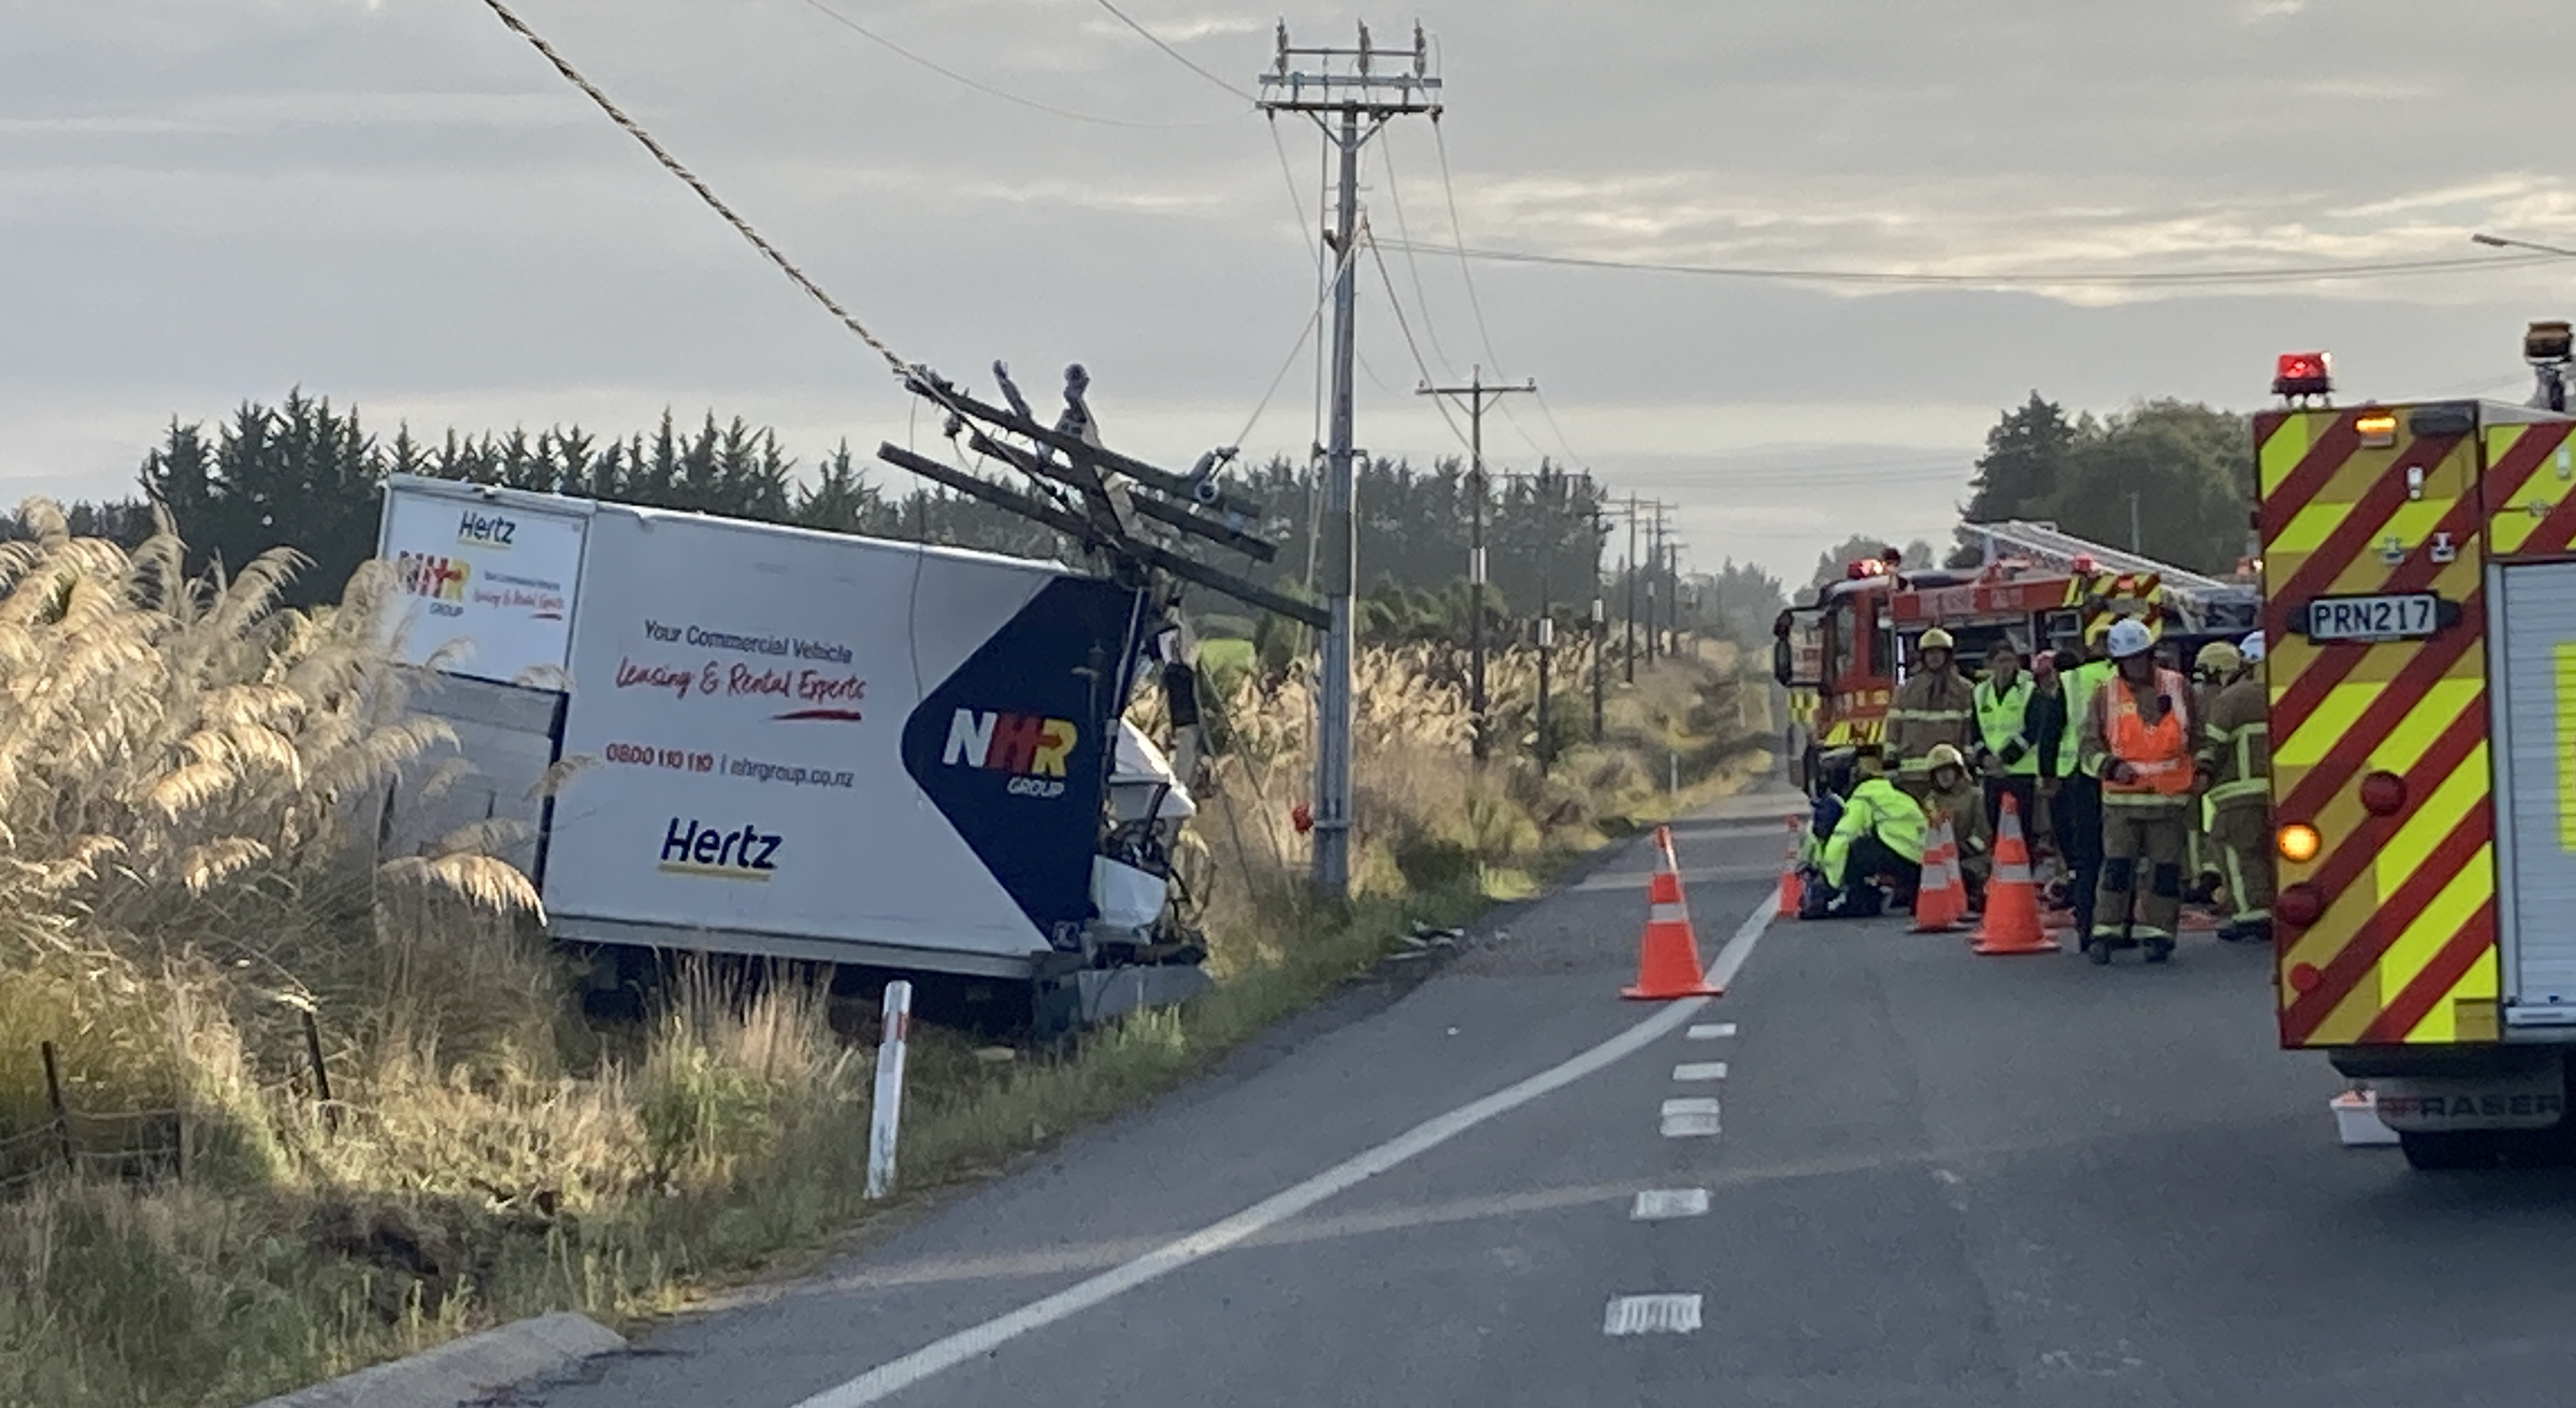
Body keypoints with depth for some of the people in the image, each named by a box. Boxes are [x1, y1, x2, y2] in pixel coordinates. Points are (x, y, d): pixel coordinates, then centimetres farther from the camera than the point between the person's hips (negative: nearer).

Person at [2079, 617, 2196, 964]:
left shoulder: (2178, 687, 7)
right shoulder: (2105, 696, 4)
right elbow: (2091, 744, 4)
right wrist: (2112, 766, -13)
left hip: (2170, 796, 1)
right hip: (2122, 798, -1)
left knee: (2165, 869, 2)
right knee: (2117, 866, -6)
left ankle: (2156, 933, 8)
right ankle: (2106, 932, -3)